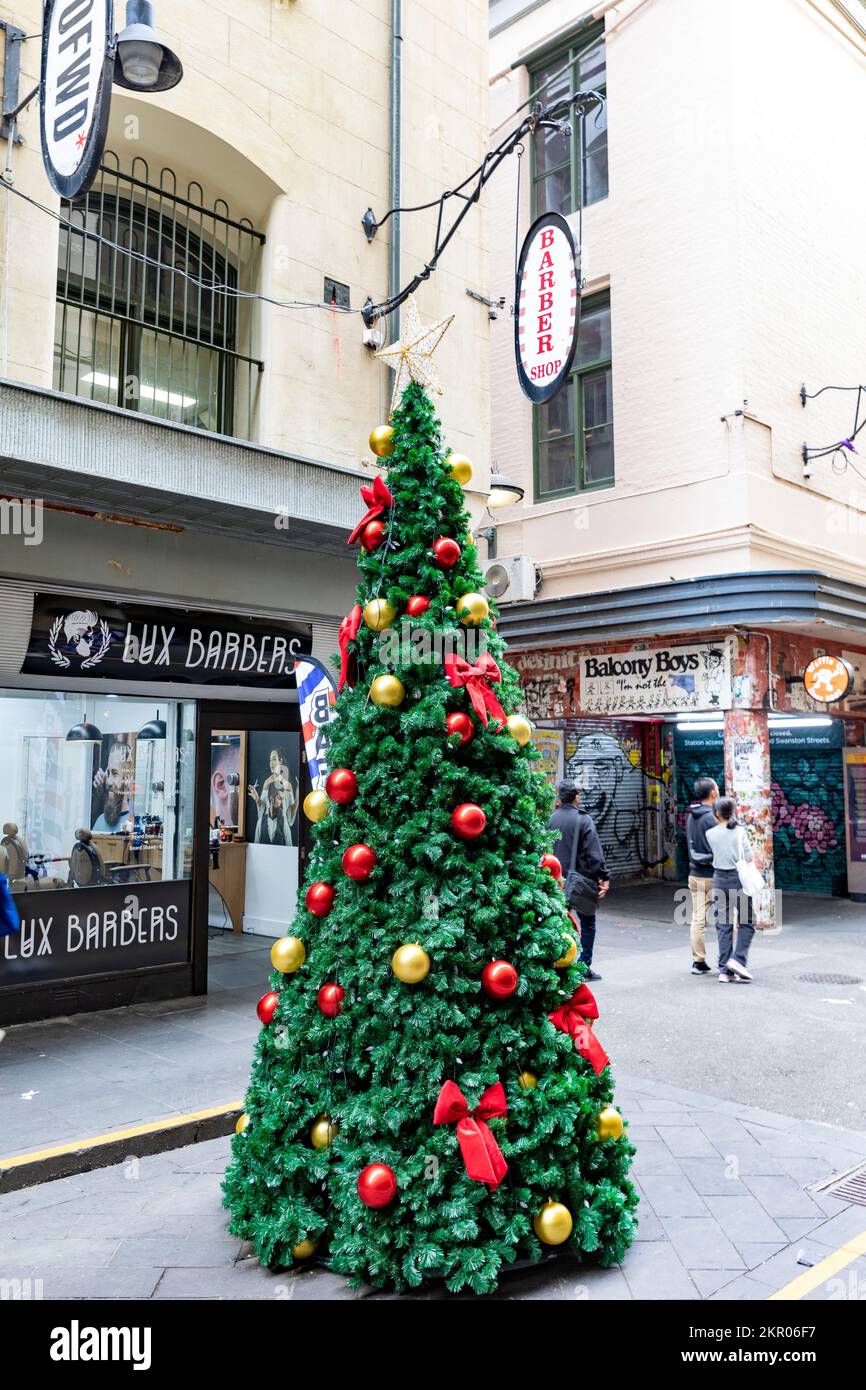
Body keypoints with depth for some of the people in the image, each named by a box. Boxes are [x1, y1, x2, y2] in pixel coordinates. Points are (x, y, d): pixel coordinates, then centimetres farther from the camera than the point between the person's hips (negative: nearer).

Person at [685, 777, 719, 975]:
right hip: (712, 876, -7)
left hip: (694, 875, 7)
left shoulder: (690, 816, 9)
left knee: (698, 919, 9)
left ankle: (698, 961, 12)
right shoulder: (711, 817, -16)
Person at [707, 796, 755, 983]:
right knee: (746, 923, 9)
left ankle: (724, 970, 5)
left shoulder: (710, 834, 0)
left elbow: (713, 853, 6)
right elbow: (748, 857, -8)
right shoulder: (739, 831, -5)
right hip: (739, 879, -2)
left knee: (723, 926, 6)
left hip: (719, 879, 2)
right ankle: (738, 959, -8)